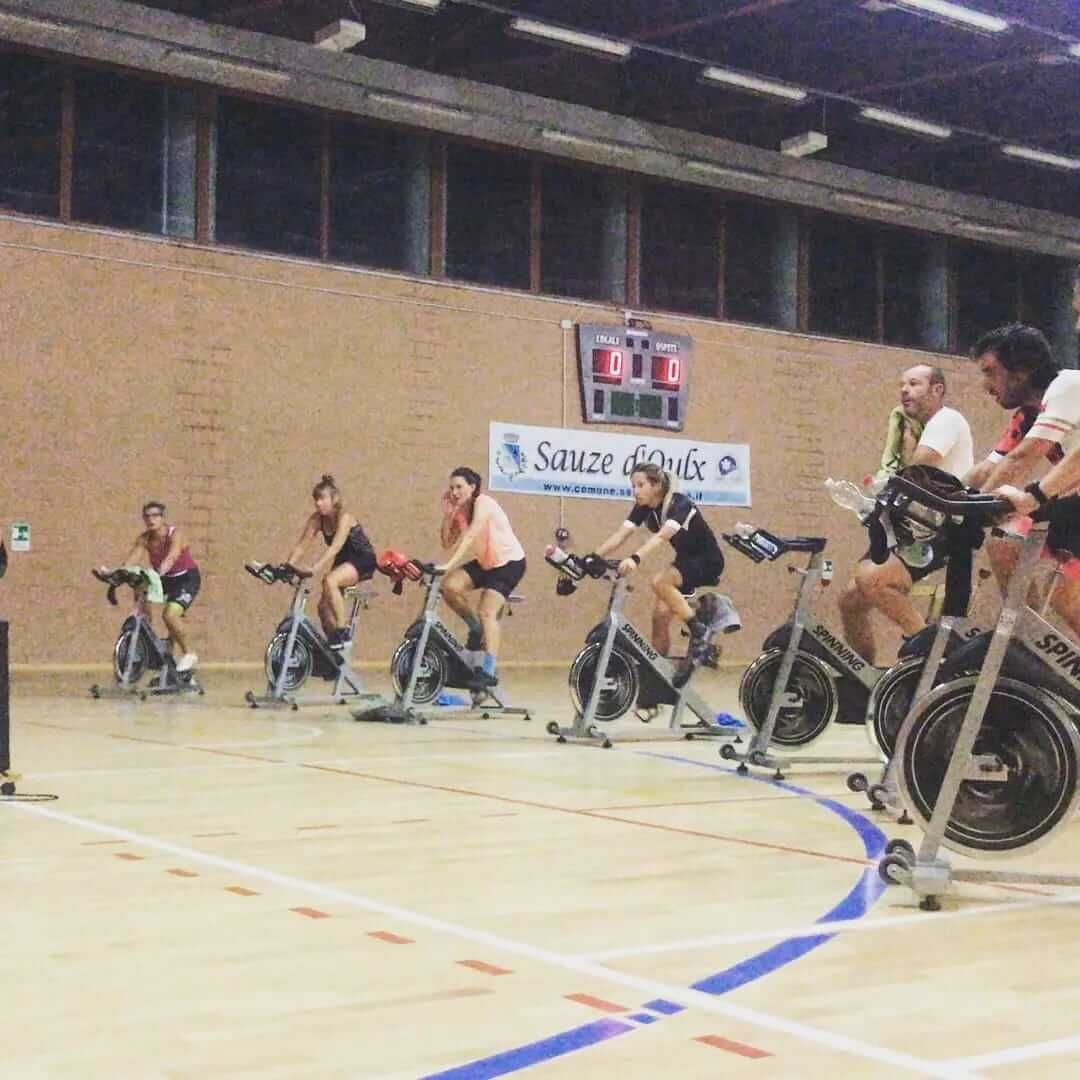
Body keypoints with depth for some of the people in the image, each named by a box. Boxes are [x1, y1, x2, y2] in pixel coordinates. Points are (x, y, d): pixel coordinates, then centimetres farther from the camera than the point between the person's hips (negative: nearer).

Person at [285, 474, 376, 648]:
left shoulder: (344, 517, -24)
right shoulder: (317, 519, -5)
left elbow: (335, 547, -36)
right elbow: (301, 545, -9)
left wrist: (314, 569, -48)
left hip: (363, 561, -7)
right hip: (343, 561, 7)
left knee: (329, 581, -32)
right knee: (323, 605, -2)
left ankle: (342, 632, -25)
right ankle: (333, 643, 14)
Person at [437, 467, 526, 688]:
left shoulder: (483, 503, -23)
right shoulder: (459, 510, -1)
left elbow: (470, 537, -36)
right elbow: (448, 542, -6)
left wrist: (449, 565, -46)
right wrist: (447, 515, -17)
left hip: (509, 562, -7)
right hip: (484, 562, 7)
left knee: (487, 612, -22)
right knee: (450, 587, -17)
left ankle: (489, 671, -23)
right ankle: (477, 629, 6)